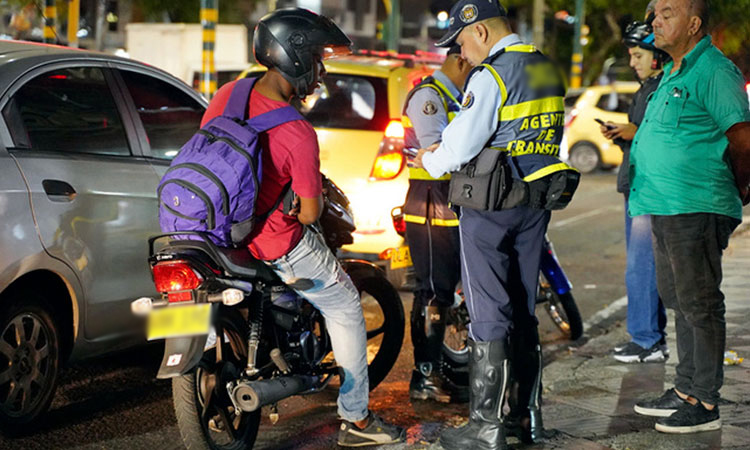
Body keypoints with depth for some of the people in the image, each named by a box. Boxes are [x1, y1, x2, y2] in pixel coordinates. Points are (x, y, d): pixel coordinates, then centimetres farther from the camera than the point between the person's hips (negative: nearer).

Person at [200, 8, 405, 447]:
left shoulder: (228, 94, -6)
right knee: (345, 307, 12)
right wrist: (318, 192, 6)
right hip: (277, 244, -7)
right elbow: (309, 214, -17)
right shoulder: (299, 135, -26)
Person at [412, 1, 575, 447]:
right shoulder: (549, 70, 11)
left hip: (490, 206, -8)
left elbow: (461, 146, -17)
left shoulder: (491, 76, -15)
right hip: (535, 204, 8)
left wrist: (429, 160, 5)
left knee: (488, 317, -3)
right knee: (524, 312, 15)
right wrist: (445, 146, 13)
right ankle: (530, 413, 21)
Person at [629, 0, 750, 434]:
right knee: (679, 301, 16)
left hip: (696, 209, -10)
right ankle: (685, 391, 26)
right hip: (665, 206, 10)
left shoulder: (714, 71, -13)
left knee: (699, 305, -4)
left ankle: (706, 405, 2)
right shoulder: (674, 73, 18)